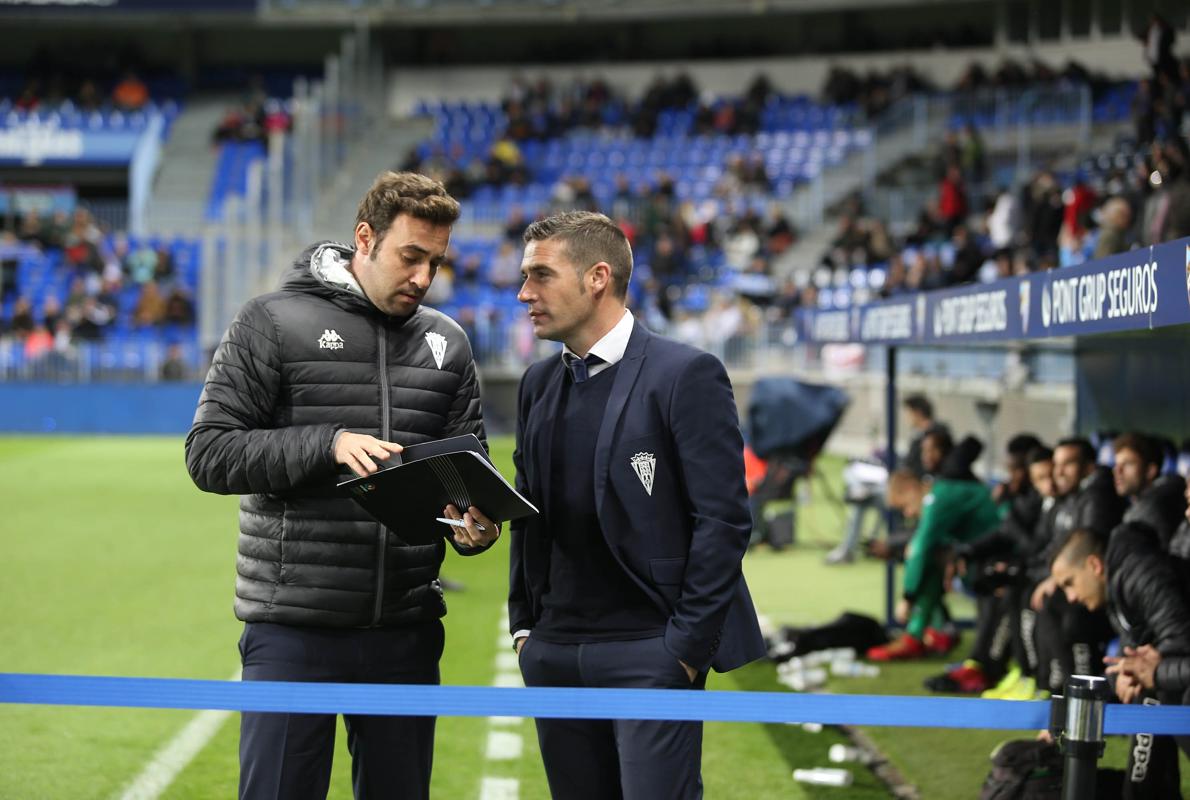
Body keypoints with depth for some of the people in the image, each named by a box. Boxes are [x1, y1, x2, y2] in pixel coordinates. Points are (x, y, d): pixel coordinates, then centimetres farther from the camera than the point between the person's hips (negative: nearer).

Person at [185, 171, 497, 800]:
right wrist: (327, 443, -19)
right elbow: (209, 452, -7)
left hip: (406, 628, 4)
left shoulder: (446, 342, 11)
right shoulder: (273, 323, -3)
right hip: (293, 629, -4)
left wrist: (473, 523, -10)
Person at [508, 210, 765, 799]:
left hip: (649, 653, -6)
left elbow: (724, 520, -10)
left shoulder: (686, 375, -8)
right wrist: (523, 626, 12)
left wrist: (687, 649, -13)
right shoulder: (539, 384, 13)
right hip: (555, 654, 7)